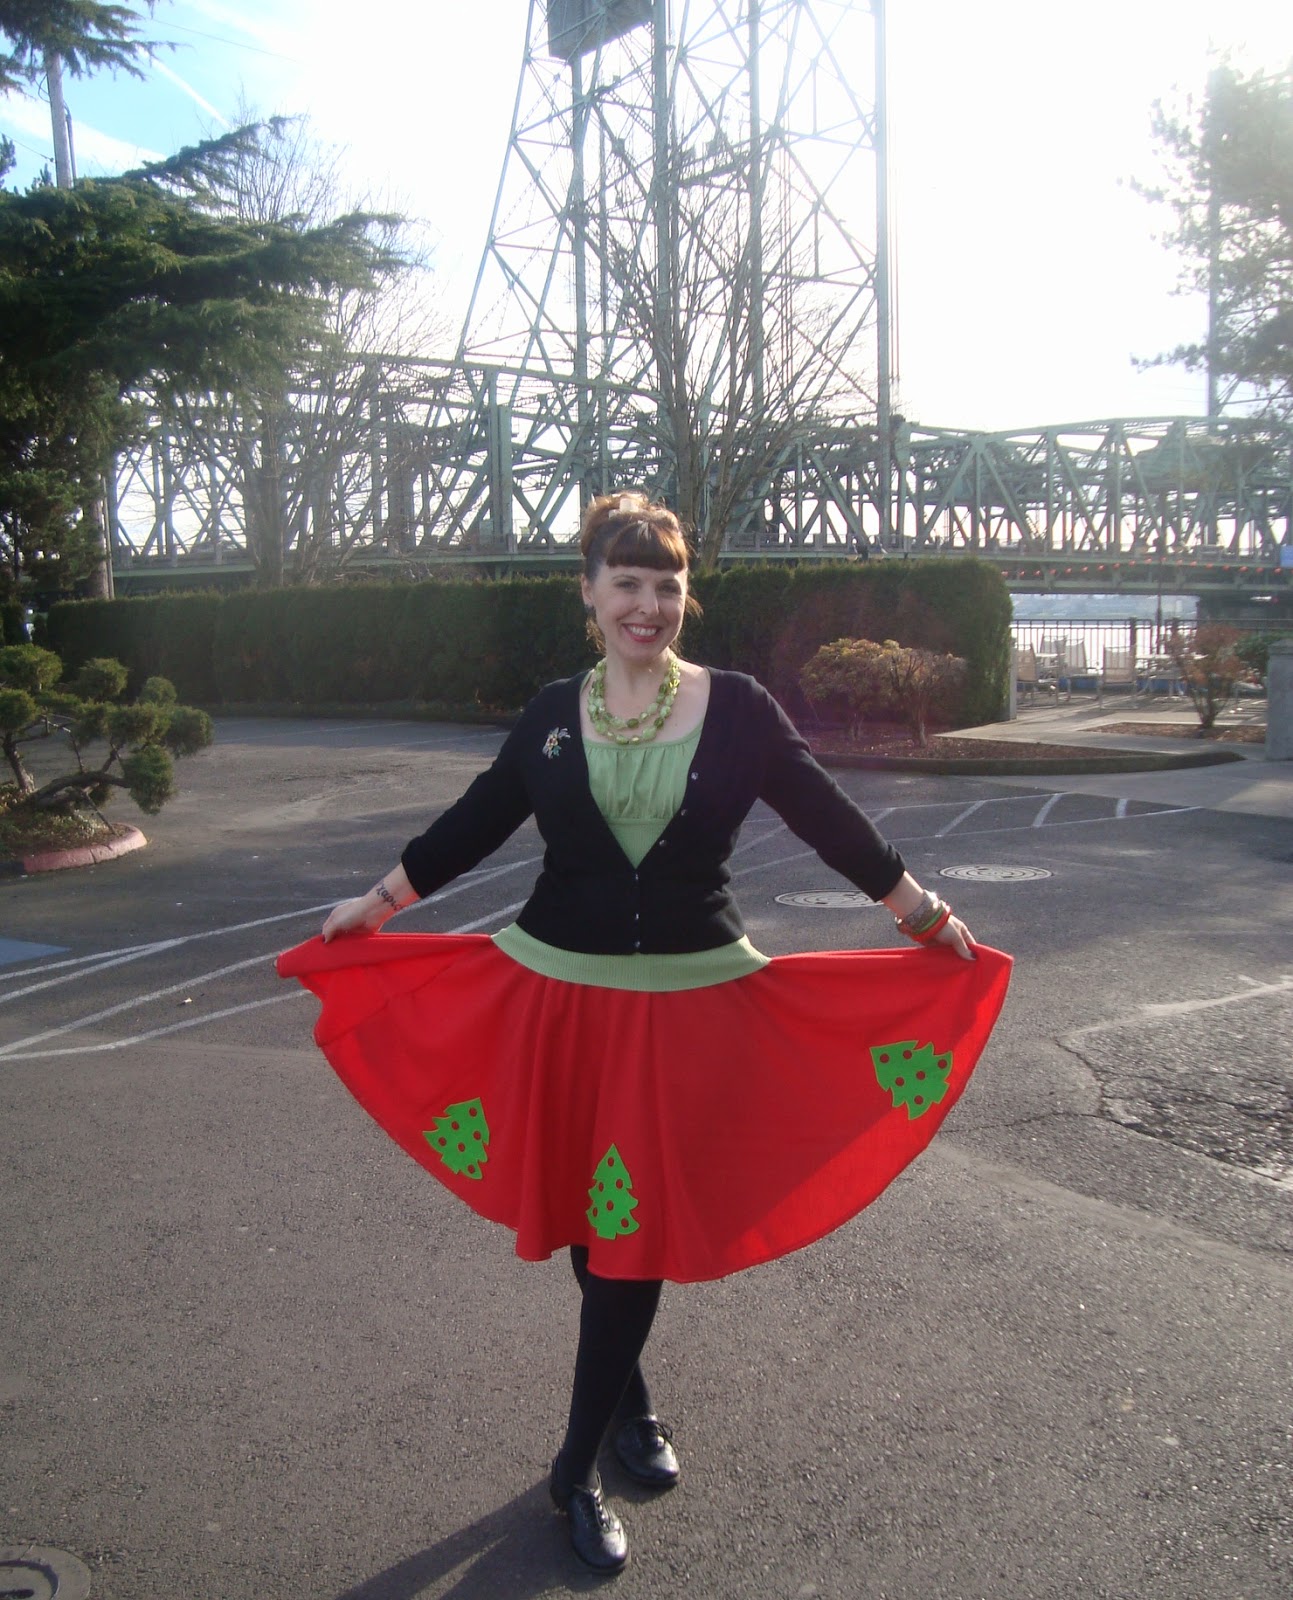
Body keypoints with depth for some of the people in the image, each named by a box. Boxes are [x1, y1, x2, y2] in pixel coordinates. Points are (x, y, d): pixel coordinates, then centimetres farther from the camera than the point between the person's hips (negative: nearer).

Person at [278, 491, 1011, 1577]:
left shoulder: (738, 708, -3)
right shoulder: (553, 714, 2)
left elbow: (829, 820, 2)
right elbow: (474, 825, 11)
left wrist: (929, 916, 5)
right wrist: (375, 904, 14)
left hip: (691, 1004, -2)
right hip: (559, 994, 2)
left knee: (637, 1227, 3)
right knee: (584, 1217, 13)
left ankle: (580, 1467, 17)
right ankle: (630, 1404, 38)